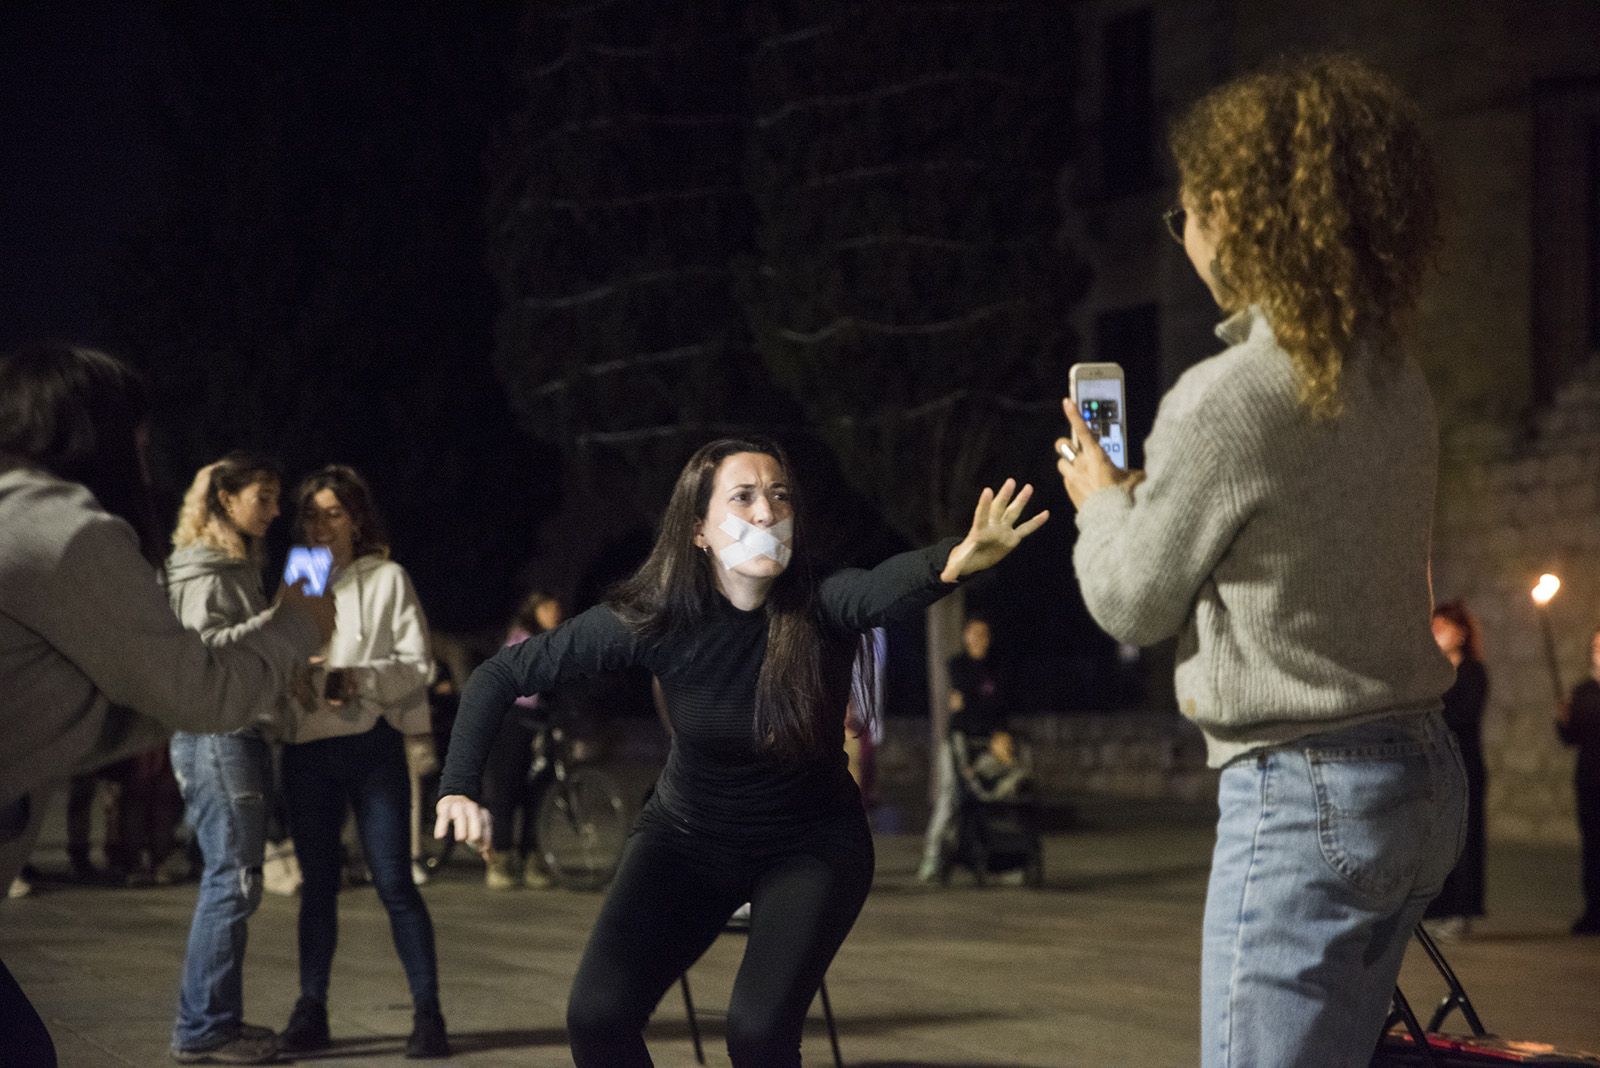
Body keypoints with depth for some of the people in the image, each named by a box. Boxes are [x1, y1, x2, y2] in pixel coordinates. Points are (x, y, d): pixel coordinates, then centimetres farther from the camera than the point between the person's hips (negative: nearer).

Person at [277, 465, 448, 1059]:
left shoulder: (387, 580, 3)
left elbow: (417, 665, -4)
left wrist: (358, 679, -18)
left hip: (371, 744, -4)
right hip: (307, 748, 4)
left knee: (394, 880, -7)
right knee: (318, 881, 7)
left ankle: (427, 1012, -5)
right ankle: (311, 1011, 12)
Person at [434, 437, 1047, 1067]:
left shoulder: (822, 607, -26)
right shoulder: (656, 618, -21)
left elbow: (893, 584, -50)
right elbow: (504, 674, -13)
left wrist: (958, 560, -73)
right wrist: (459, 787, -26)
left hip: (810, 846, -2)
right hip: (688, 838, 2)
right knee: (596, 1016, -13)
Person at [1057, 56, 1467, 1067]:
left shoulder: (1227, 398, -17)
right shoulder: (1399, 385, 8)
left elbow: (1134, 603, -5)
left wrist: (1104, 501, 14)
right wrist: (1149, 489, 23)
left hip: (1304, 794, -9)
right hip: (1425, 781, 9)